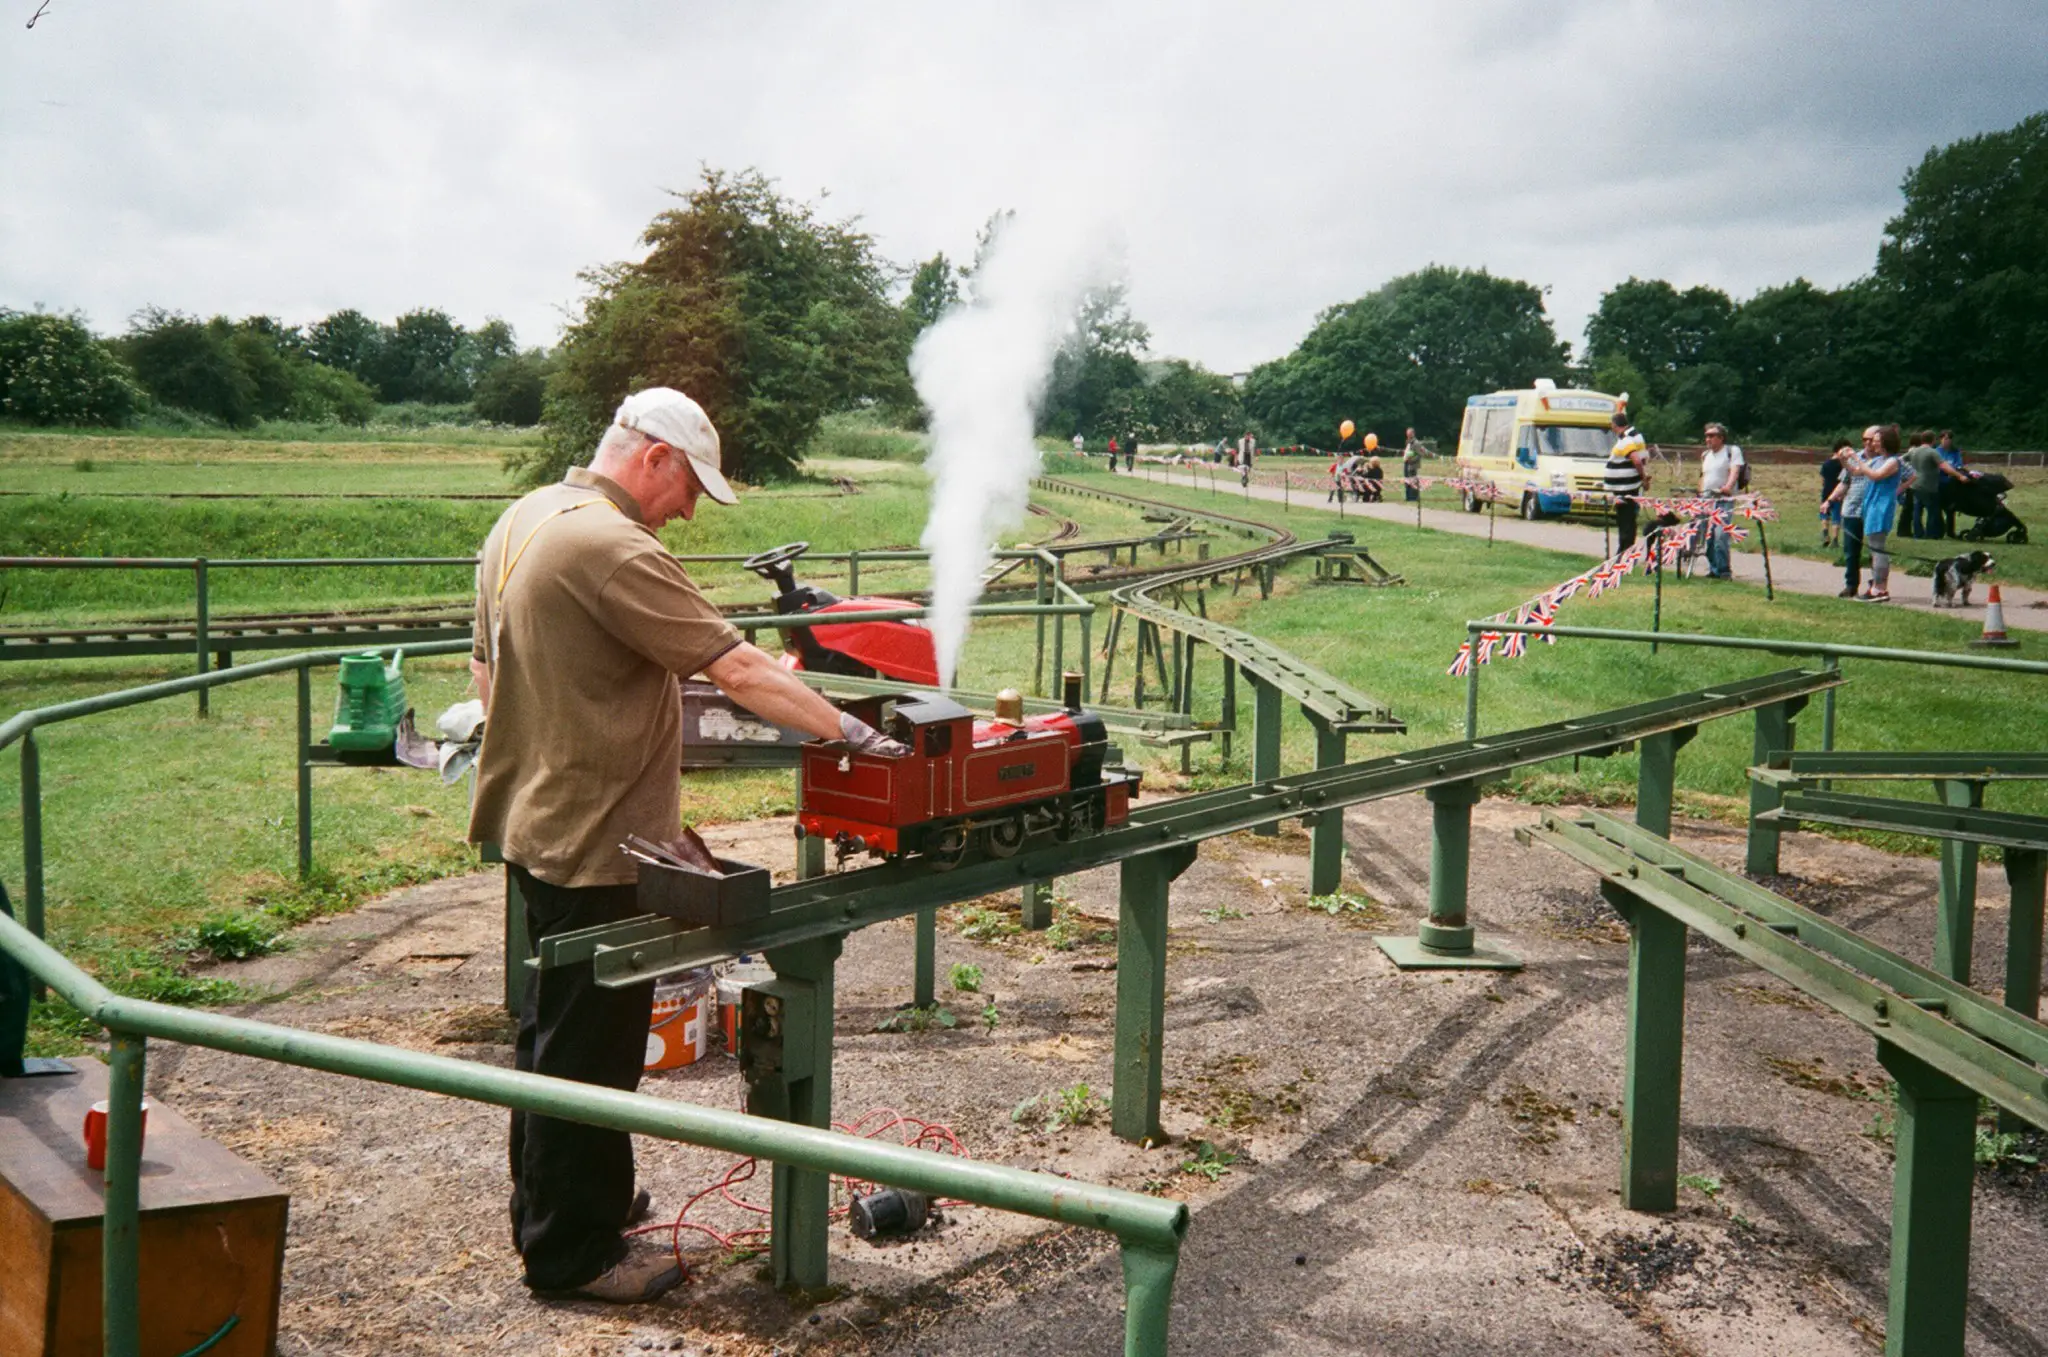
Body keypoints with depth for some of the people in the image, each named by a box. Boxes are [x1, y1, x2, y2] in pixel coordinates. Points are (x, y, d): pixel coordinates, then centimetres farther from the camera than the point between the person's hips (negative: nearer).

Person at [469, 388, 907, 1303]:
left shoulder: (523, 521, 8)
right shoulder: (613, 549, -23)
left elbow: (486, 668, 17)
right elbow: (737, 670, -25)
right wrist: (850, 732, -19)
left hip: (536, 822, 11)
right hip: (597, 843, -11)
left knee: (553, 1027, 22)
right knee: (589, 1050, 2)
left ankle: (550, 1203, 38)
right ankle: (573, 1252, 15)